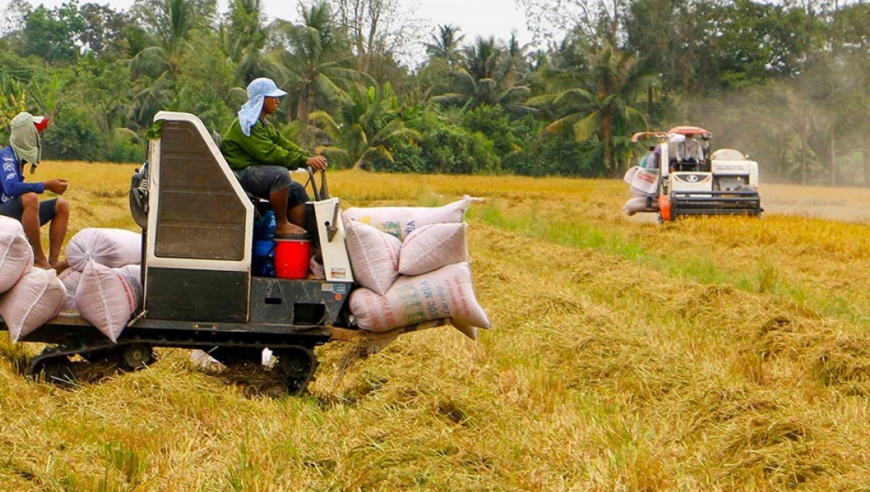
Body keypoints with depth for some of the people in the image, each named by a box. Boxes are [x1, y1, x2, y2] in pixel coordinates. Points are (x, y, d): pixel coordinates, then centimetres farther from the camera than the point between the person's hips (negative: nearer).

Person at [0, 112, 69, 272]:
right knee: (30, 198, -36)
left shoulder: (19, 157, 13)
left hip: (18, 214, 10)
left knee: (62, 206, 8)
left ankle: (53, 260, -9)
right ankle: (39, 259, -30)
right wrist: (46, 186, -27)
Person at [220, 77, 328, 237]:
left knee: (298, 191, 2)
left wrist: (309, 157, -5)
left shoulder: (263, 124, 19)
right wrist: (303, 160, -26)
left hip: (257, 172, 10)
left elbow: (284, 145, 12)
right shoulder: (247, 124, -15)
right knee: (280, 174, -32)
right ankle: (282, 226, -24)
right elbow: (269, 153, -25)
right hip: (241, 174, -10)